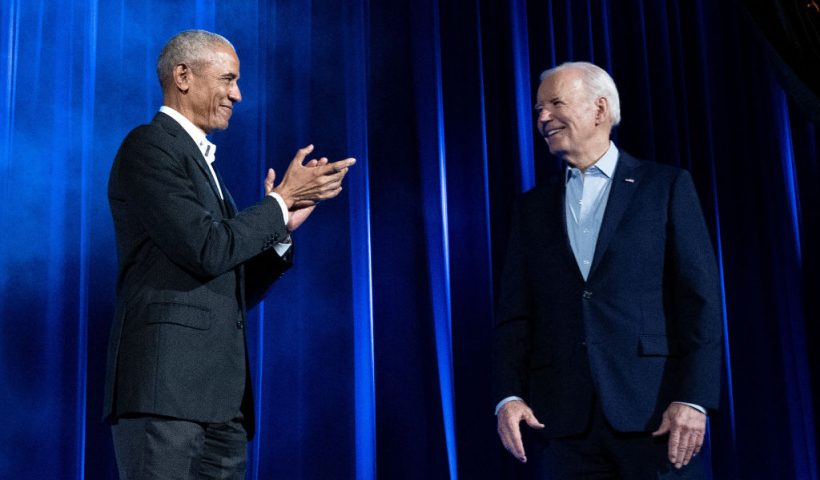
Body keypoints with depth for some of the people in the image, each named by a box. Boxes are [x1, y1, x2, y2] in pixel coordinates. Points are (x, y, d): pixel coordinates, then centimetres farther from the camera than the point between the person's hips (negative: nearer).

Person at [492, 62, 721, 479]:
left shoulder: (667, 187, 6)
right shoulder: (532, 207, 16)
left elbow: (700, 299, -1)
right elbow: (514, 314, 10)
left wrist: (693, 399, -11)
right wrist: (508, 396, -4)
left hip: (654, 413, -2)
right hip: (564, 420, 3)